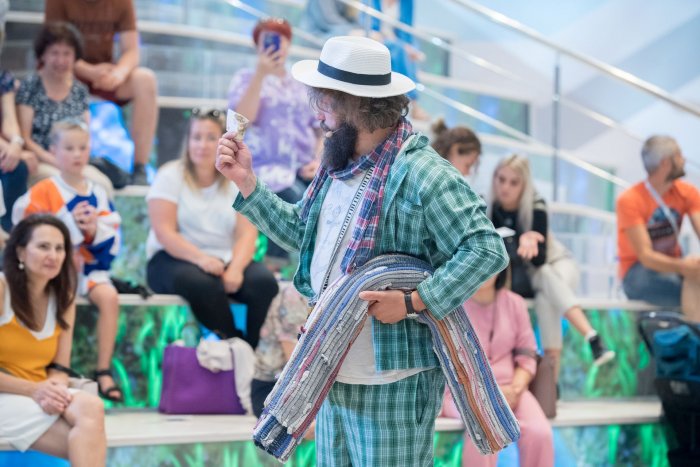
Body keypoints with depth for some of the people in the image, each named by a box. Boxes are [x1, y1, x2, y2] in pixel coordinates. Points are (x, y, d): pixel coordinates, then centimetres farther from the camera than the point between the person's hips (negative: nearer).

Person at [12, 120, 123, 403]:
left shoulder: (98, 194, 8)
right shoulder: (43, 192, -2)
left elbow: (113, 240, 6)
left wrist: (95, 231, -15)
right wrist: (69, 223, -17)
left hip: (90, 265, 3)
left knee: (108, 296, -27)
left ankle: (104, 371, -19)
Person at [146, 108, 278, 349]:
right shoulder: (170, 176, 0)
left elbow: (247, 233, -3)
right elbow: (164, 232, -11)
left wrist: (235, 268, -23)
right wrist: (200, 258, -28)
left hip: (225, 259, 3)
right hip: (174, 259, -3)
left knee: (264, 282, -27)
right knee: (203, 283, -37)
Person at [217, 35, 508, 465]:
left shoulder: (420, 173, -20)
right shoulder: (340, 163, 9)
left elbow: (487, 250, -22)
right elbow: (301, 232, 17)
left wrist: (412, 301, -25)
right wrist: (247, 182, 8)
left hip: (393, 382, -9)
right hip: (333, 373, 9)